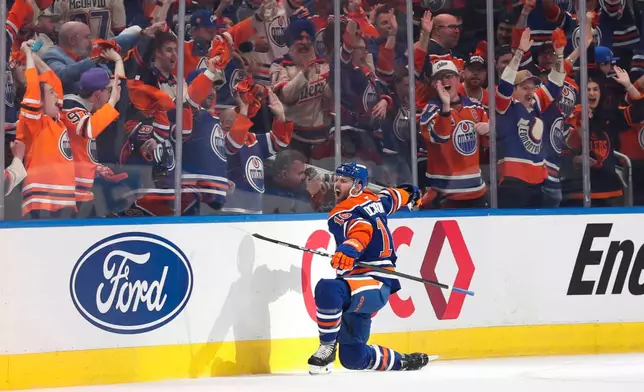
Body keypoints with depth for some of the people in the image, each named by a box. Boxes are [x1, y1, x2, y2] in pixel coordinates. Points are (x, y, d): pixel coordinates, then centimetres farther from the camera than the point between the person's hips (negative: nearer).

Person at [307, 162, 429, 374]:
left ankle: (327, 348, -24)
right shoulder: (374, 199, 16)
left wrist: (349, 248, -52)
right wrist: (410, 193, 58)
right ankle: (404, 362, 24)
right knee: (352, 357, 9)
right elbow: (394, 196, 35)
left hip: (374, 283, -10)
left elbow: (362, 228, -31)